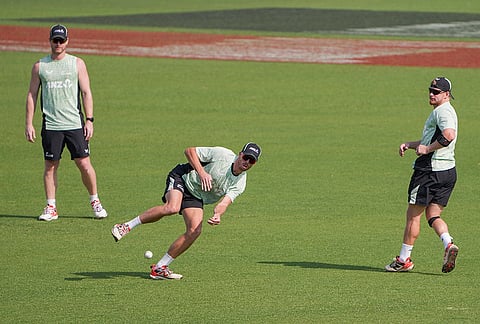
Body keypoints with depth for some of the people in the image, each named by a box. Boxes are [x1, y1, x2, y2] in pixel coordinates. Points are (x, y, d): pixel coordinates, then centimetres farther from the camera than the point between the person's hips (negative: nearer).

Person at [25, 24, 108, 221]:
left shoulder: (77, 64, 6)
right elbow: (32, 95, 10)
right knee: (50, 166, 2)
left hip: (75, 124, -1)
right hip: (51, 125, 1)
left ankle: (95, 202, 12)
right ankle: (51, 208, 9)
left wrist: (89, 120, -4)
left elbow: (86, 93, 5)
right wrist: (29, 124, 3)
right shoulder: (40, 66, 7)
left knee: (84, 164, -3)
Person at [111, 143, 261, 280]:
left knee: (195, 230, -15)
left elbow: (225, 202, -22)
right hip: (181, 178, -5)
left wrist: (217, 214, -44)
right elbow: (190, 151, -12)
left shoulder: (239, 184, -7)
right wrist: (201, 172, -25)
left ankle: (159, 268, -5)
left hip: (196, 197, 5)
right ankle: (127, 226, -20)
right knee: (172, 208, -35)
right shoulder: (222, 154, -17)